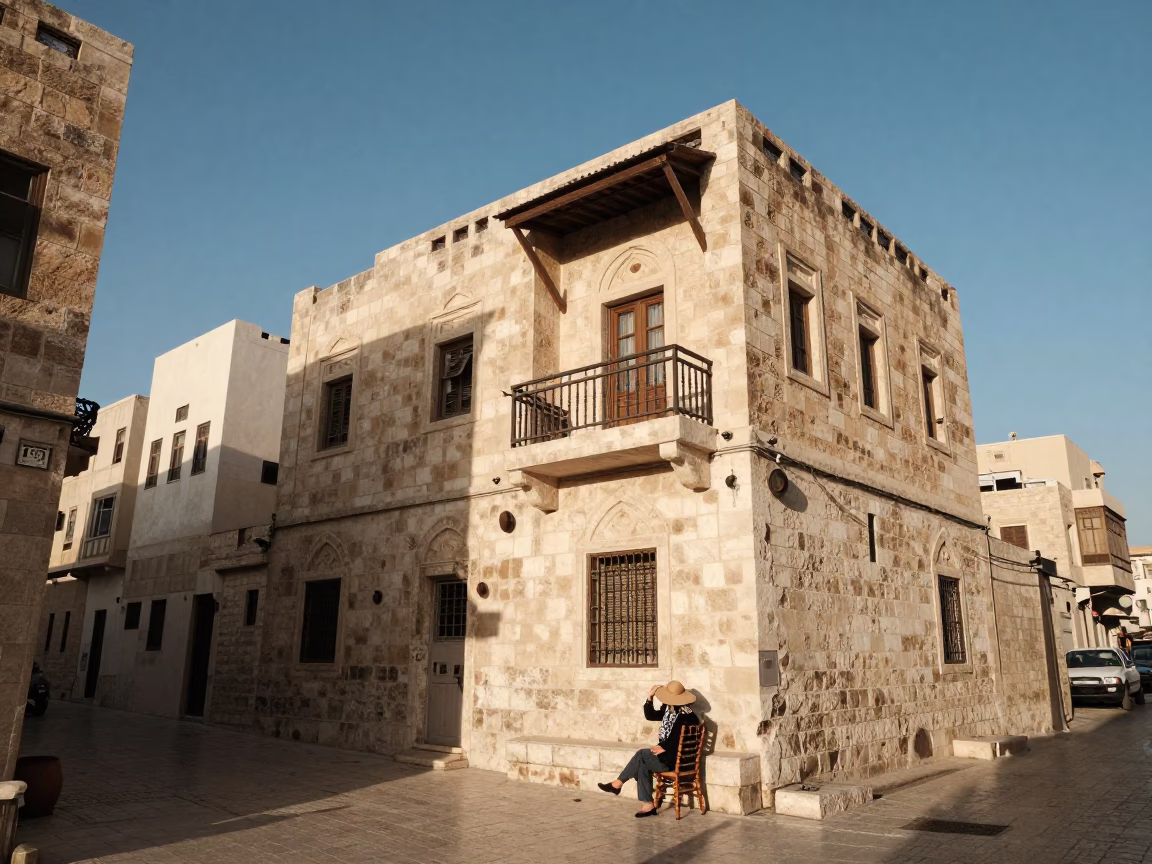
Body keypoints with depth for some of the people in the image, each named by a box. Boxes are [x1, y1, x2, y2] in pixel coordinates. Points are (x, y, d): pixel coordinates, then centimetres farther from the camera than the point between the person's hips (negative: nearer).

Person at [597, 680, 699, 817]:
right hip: (667, 753, 9)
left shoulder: (687, 716, -20)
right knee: (642, 765, -12)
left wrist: (664, 747, -18)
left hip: (678, 758, -9)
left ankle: (617, 784, -3)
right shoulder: (669, 709, 8)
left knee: (641, 755, -16)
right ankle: (648, 805, -10)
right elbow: (650, 715, 14)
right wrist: (649, 698, 1)